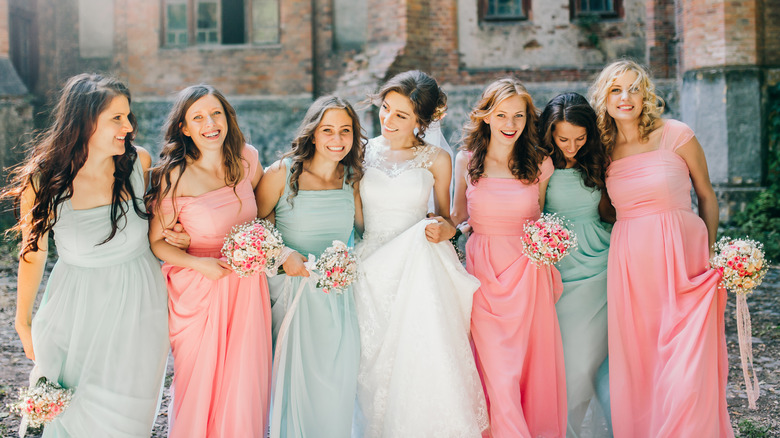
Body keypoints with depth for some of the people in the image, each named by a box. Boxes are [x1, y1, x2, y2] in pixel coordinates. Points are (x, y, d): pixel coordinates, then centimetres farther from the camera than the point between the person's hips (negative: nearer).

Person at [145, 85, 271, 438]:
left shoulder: (246, 159, -2)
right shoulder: (176, 176, -15)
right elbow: (155, 242, -8)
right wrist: (197, 263, -21)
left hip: (247, 285, 4)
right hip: (198, 289, -4)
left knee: (244, 384, 12)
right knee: (200, 386, 9)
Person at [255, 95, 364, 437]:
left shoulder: (352, 178, 3)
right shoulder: (281, 174, -10)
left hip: (337, 294, 3)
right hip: (292, 291, -3)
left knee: (336, 387, 6)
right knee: (295, 381, 3)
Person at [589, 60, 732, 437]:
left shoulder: (676, 135, -2)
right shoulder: (605, 150, 8)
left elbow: (707, 197, 6)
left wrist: (709, 254, 3)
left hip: (682, 262, -3)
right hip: (629, 266, 3)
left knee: (685, 373, -7)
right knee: (634, 367, 7)